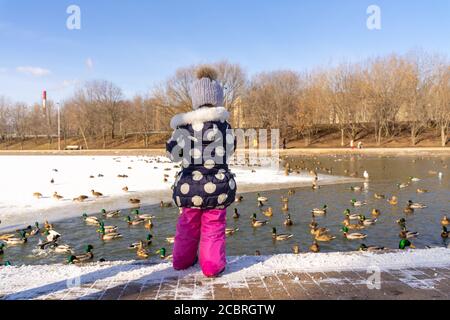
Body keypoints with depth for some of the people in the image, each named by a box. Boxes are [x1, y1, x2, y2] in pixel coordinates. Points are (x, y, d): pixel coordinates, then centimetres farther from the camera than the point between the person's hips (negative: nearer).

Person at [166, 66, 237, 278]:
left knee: (188, 225, 21)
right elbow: (229, 150, 6)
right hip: (218, 184, -1)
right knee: (214, 227, 13)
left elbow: (173, 153, 1)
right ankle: (213, 265, 15)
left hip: (190, 185, 1)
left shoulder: (184, 126, -8)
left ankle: (183, 260, 35)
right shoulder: (223, 124, -6)